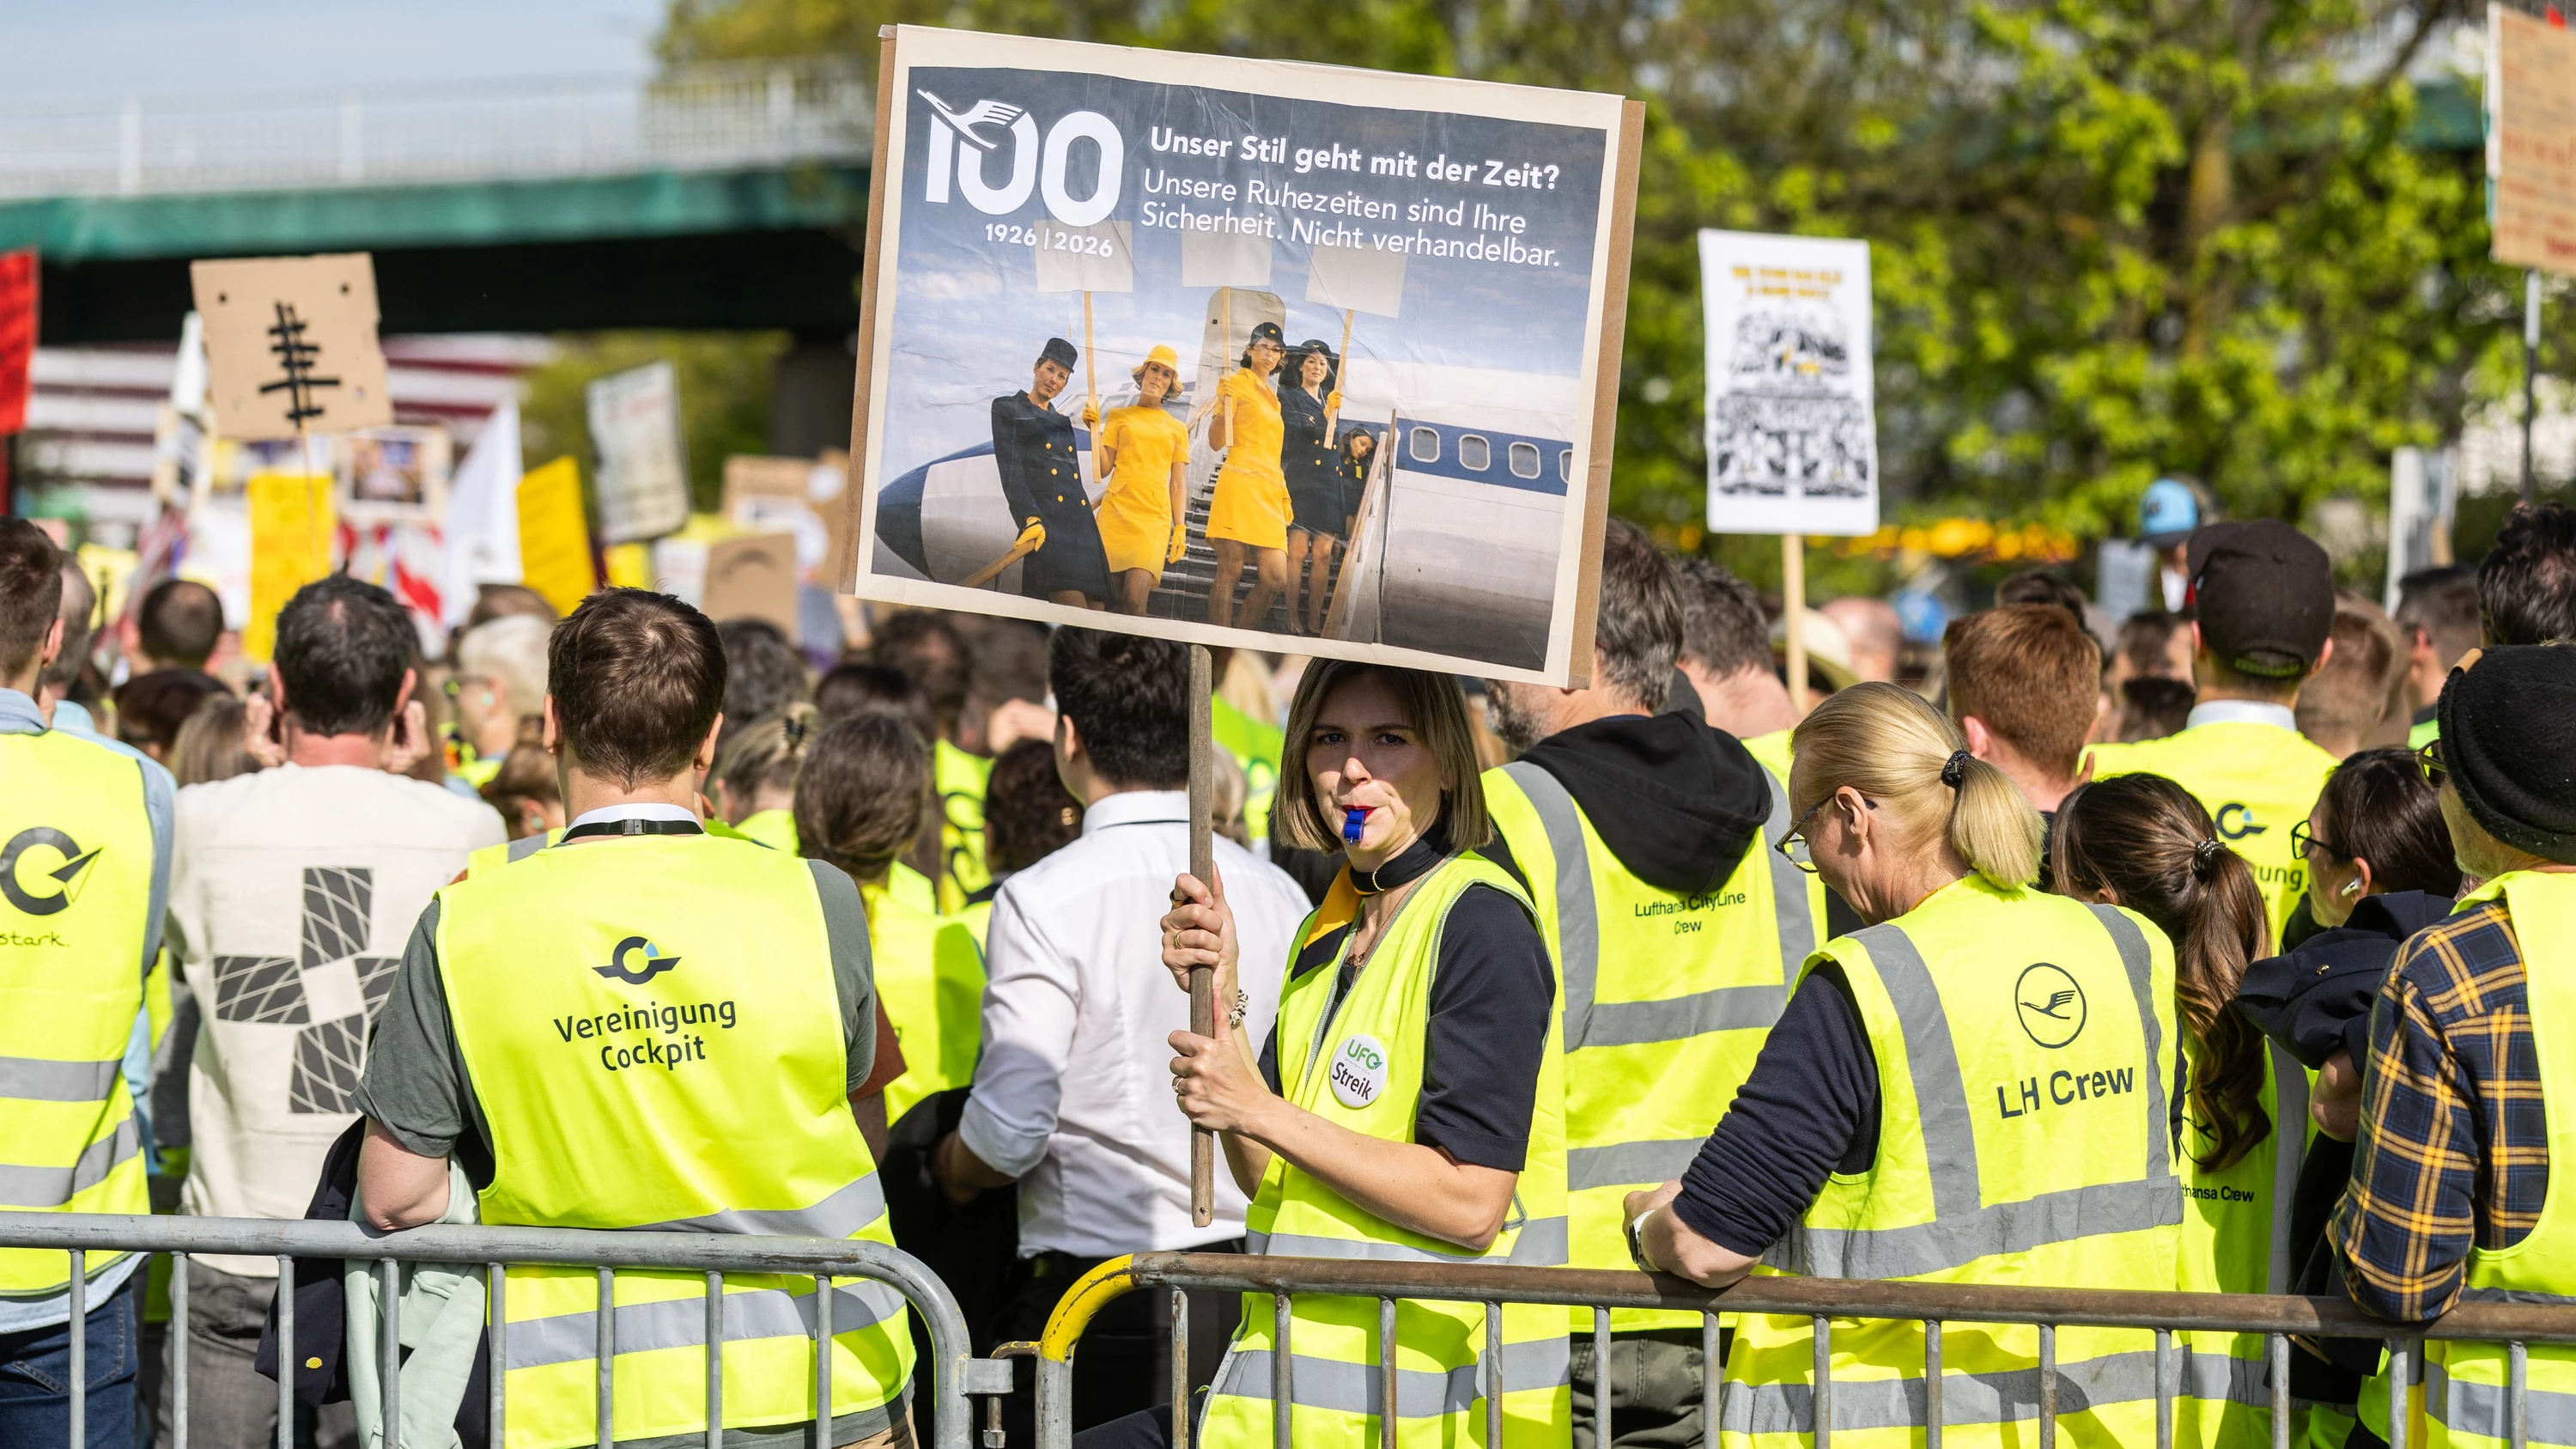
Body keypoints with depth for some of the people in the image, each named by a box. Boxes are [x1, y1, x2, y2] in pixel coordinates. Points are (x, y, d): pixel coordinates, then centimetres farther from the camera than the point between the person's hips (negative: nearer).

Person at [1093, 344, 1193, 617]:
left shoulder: (1177, 429, 16)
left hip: (1154, 520, 0)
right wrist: (1096, 432, -4)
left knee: (1134, 600, -18)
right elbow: (1103, 469, 7)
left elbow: (1177, 483, 14)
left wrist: (1180, 527, 5)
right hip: (1117, 512, 0)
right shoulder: (1119, 417, 14)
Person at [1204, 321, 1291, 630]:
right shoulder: (1238, 383, 2)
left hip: (1269, 492, 7)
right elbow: (1216, 442, -7)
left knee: (1276, 578, -3)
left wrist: (1285, 497, 23)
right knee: (1229, 570, -9)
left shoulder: (1271, 397, 24)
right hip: (1240, 485, -7)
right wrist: (1224, 403, -23)